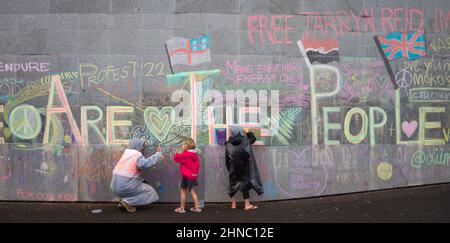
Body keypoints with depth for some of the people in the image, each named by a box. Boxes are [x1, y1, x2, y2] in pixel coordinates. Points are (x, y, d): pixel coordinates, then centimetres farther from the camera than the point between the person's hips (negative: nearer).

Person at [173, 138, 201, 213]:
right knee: (192, 191, 17)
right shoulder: (194, 154, 7)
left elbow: (176, 158, -20)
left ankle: (182, 208, 10)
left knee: (183, 191, 4)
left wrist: (179, 152, -1)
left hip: (187, 176, -8)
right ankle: (197, 207, 18)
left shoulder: (186, 155, -17)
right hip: (193, 175, 8)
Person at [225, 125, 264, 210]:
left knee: (233, 184, 13)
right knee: (245, 184, 5)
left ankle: (233, 204, 17)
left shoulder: (228, 144, -5)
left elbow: (227, 158, 1)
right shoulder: (244, 140, -9)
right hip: (243, 167, -2)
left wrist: (229, 168, 13)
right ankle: (247, 205, 6)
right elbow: (253, 138, 11)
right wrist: (248, 132, 26)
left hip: (233, 168, 2)